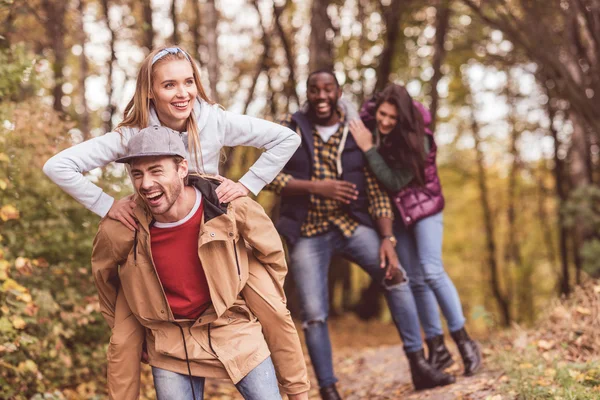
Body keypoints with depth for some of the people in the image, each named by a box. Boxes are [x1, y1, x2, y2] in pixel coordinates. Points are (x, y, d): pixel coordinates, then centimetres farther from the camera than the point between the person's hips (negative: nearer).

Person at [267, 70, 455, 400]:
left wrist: (387, 239, -13)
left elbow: (376, 192, -2)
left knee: (395, 276, -15)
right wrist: (316, 187, -20)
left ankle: (419, 366, -8)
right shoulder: (291, 129, -2)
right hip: (307, 232, -1)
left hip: (352, 224, 1)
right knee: (313, 315, -4)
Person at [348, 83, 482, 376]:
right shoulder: (366, 125, -11)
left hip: (423, 206, -4)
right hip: (394, 212, 4)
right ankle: (437, 348, 12)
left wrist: (369, 149, -31)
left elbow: (395, 181, -28)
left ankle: (464, 341, -7)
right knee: (414, 280, 5)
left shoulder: (417, 140, -23)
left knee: (432, 271, -17)